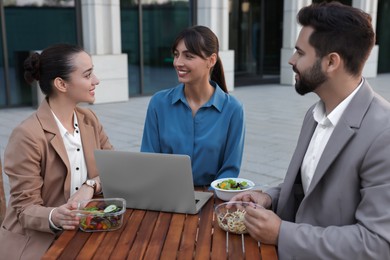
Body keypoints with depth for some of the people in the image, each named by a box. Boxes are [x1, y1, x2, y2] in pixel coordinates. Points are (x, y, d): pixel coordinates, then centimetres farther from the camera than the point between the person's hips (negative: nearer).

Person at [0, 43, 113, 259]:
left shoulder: (89, 119, 3)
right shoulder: (28, 136, -18)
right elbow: (25, 209, -15)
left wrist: (91, 185, -16)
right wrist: (54, 217, -35)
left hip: (81, 232, 6)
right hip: (37, 242, -6)